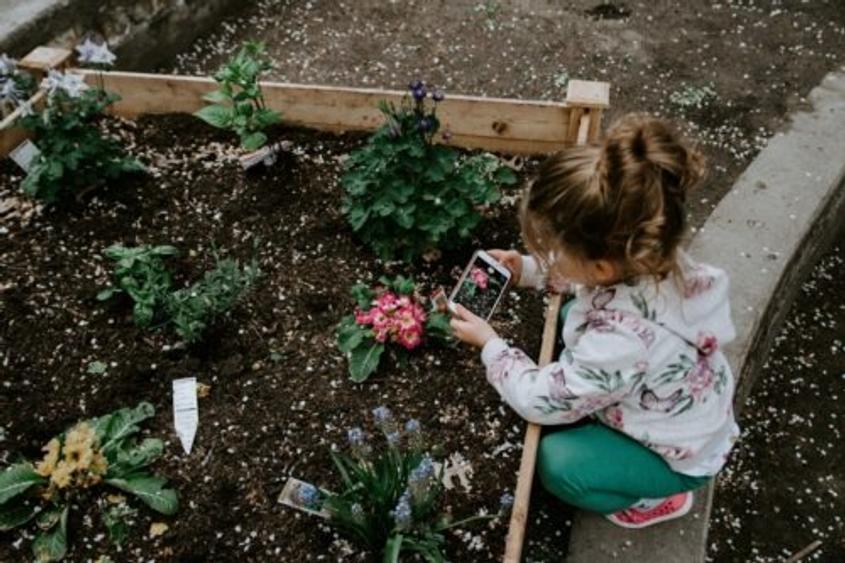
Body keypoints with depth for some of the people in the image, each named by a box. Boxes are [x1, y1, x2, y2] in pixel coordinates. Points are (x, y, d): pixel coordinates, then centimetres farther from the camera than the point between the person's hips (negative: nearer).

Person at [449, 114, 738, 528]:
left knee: (556, 463, -14)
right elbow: (579, 274, 3)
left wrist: (490, 344, -15)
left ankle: (659, 497, 12)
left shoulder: (620, 339, -46)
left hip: (683, 452, -7)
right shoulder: (644, 256, -25)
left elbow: (542, 401, -28)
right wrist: (528, 269, -10)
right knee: (572, 315, 9)